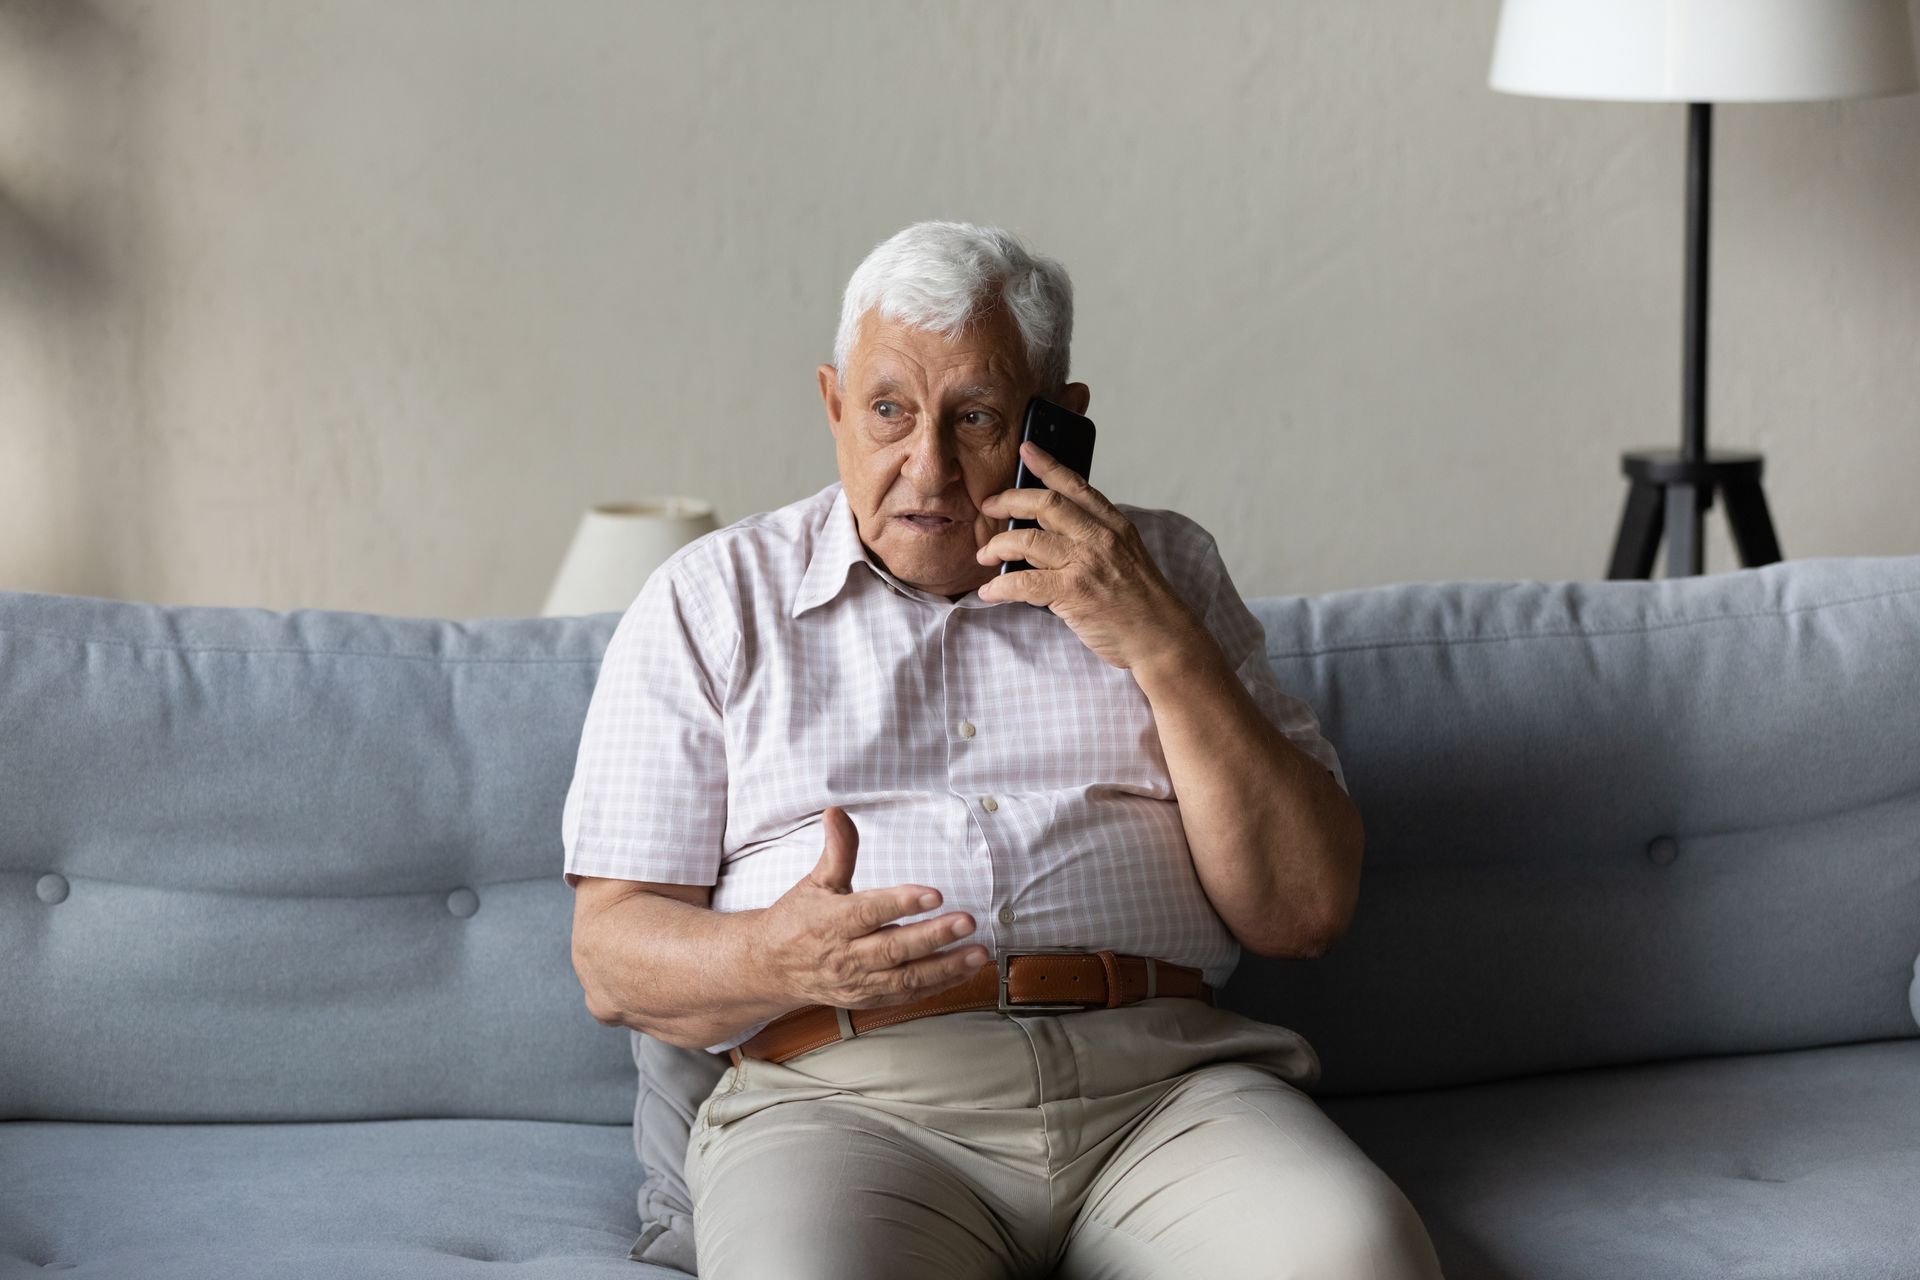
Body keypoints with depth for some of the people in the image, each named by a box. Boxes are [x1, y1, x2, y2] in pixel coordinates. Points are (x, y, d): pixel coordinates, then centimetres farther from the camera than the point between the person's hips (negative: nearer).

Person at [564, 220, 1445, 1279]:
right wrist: (781, 956, -15)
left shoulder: (1164, 570, 19)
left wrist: (1161, 644, -1)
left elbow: (1306, 912, 9)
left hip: (1161, 1081, 2)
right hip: (847, 1095, -2)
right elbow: (614, 961, 8)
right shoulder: (711, 601, 15)